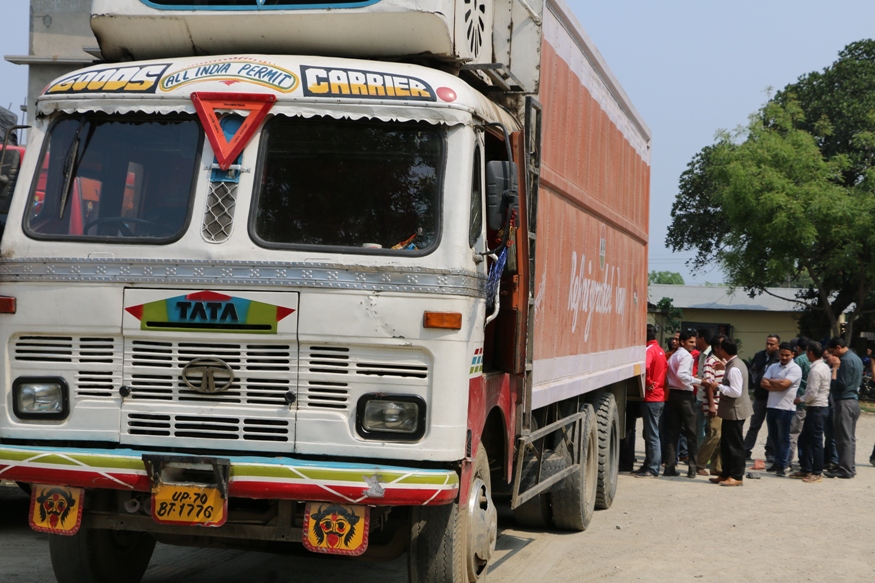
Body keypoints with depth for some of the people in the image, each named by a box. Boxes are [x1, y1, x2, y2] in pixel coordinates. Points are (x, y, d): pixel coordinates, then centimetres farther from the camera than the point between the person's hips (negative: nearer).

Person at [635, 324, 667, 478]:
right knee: (649, 434, 16)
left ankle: (653, 469, -2)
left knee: (652, 435, -5)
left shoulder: (649, 350, -15)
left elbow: (645, 367, -33)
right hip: (660, 397, 9)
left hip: (651, 398, -9)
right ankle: (648, 465, 22)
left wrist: (648, 383, -19)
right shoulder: (660, 350, 14)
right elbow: (665, 368, 23)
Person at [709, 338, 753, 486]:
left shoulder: (734, 368, -21)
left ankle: (737, 477, 4)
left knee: (735, 445, -2)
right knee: (726, 444, 17)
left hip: (734, 411, -11)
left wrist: (719, 386, -18)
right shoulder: (735, 364, 11)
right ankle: (726, 474, 25)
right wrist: (724, 368, 17)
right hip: (731, 411, 11)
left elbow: (736, 391, -27)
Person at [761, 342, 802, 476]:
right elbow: (763, 383, 1)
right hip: (771, 406, 6)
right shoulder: (773, 367, 12)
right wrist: (778, 386, -12)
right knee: (774, 436, 14)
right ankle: (777, 462, 24)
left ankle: (782, 466, 2)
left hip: (785, 408, -6)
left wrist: (771, 381, -2)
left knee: (783, 438, -1)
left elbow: (784, 384, -19)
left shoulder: (795, 369, -7)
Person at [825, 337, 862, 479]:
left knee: (843, 438, -6)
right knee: (850, 438, 13)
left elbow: (839, 384, -21)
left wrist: (835, 367, -12)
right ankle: (850, 467, 18)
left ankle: (844, 470, -5)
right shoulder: (856, 358, 14)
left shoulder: (846, 360, -17)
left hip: (844, 402, -10)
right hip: (853, 401, 10)